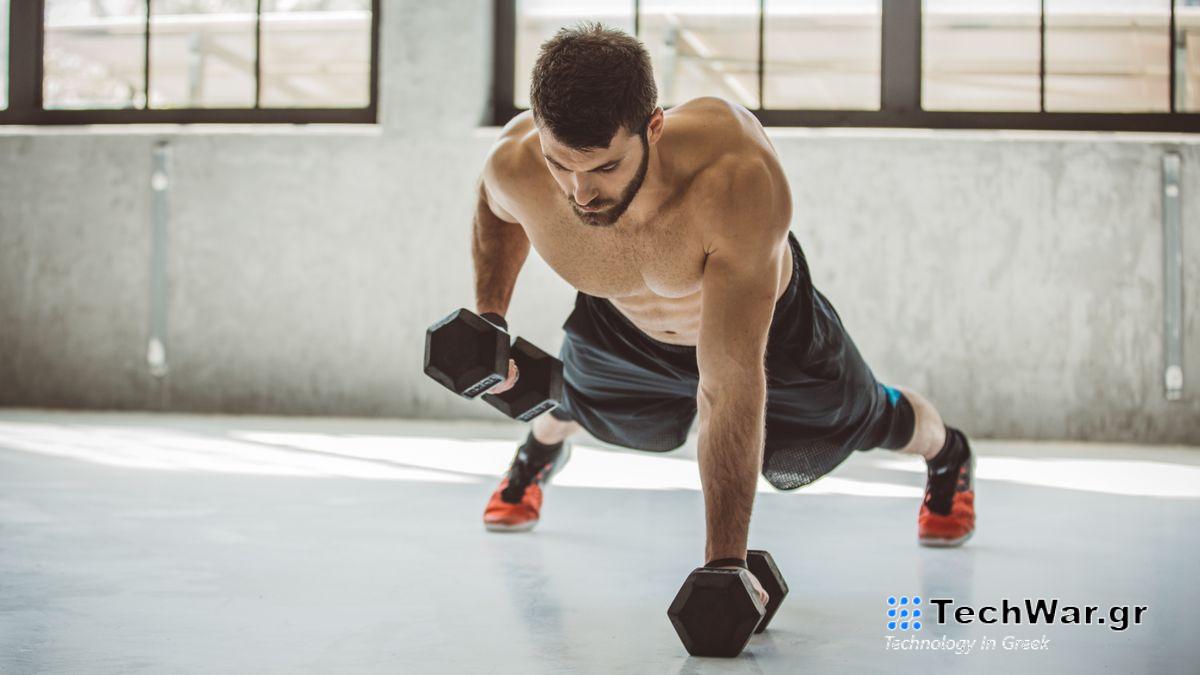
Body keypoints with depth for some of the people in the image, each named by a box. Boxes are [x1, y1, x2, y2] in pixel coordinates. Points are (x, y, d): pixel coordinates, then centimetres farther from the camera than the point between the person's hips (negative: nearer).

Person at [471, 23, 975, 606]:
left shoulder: (737, 177, -50)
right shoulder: (515, 165, -37)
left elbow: (730, 387, -48)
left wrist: (726, 561, -47)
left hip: (767, 318, -2)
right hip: (620, 324, 2)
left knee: (862, 423, 22)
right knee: (567, 402, 29)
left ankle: (946, 454, 58)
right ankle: (539, 451, 68)